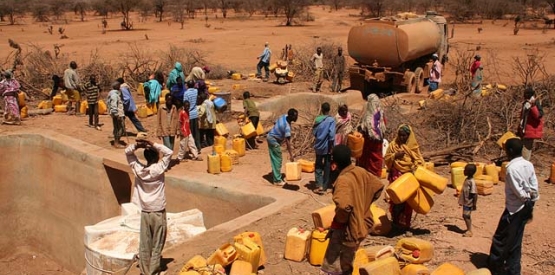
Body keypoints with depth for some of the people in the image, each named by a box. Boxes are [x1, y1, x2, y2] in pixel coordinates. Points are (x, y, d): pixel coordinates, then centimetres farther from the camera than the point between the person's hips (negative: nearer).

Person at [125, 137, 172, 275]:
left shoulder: (138, 169, -3)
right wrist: (153, 144, -14)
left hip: (144, 212, 4)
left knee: (144, 245, 10)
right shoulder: (159, 169, -14)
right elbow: (169, 152, -10)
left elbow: (127, 152, 7)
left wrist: (136, 145, -10)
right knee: (157, 247, 5)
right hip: (158, 212, -4)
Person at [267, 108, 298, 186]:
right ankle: (278, 181, 3)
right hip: (274, 140, -9)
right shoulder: (287, 126, -28)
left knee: (274, 159, 18)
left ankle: (275, 174, 29)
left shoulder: (284, 116, -4)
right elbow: (288, 142, -28)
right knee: (277, 160, -2)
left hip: (270, 137, 9)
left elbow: (275, 123, 13)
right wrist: (291, 155, -25)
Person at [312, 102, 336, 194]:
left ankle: (319, 186, -3)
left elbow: (314, 132, 6)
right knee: (327, 167, 9)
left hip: (318, 146, 3)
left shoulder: (317, 119, -1)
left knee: (318, 166, 10)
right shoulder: (331, 120, -12)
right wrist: (331, 147, -10)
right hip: (327, 147, -3)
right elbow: (331, 135, -18)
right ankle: (324, 187, 14)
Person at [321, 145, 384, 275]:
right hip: (361, 224, 9)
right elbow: (378, 186, 13)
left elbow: (343, 206, -43)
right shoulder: (360, 172, -2)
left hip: (346, 229, -8)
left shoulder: (343, 180, -27)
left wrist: (340, 219, -22)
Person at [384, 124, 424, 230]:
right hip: (396, 176, 0)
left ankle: (405, 222, 12)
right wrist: (395, 155, -10)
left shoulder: (413, 146, 6)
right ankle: (396, 221, 6)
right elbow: (386, 159, 6)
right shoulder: (393, 145, 6)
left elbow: (419, 161, 5)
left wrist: (415, 169, -14)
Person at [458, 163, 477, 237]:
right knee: (465, 216, 15)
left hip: (469, 203, -9)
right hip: (465, 202, 9)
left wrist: (474, 204, -19)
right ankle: (469, 230, 25)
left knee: (466, 216, -5)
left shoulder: (472, 182, -22)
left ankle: (469, 231, 5)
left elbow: (475, 194, -21)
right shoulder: (467, 180, 7)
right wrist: (461, 201, 20)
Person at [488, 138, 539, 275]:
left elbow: (518, 190, -21)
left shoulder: (512, 167, -20)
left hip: (514, 209, -8)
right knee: (515, 241, 17)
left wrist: (526, 199, -4)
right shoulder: (529, 165, 3)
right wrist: (532, 202, 8)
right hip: (525, 208, 8)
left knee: (500, 239, 5)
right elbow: (535, 186, 3)